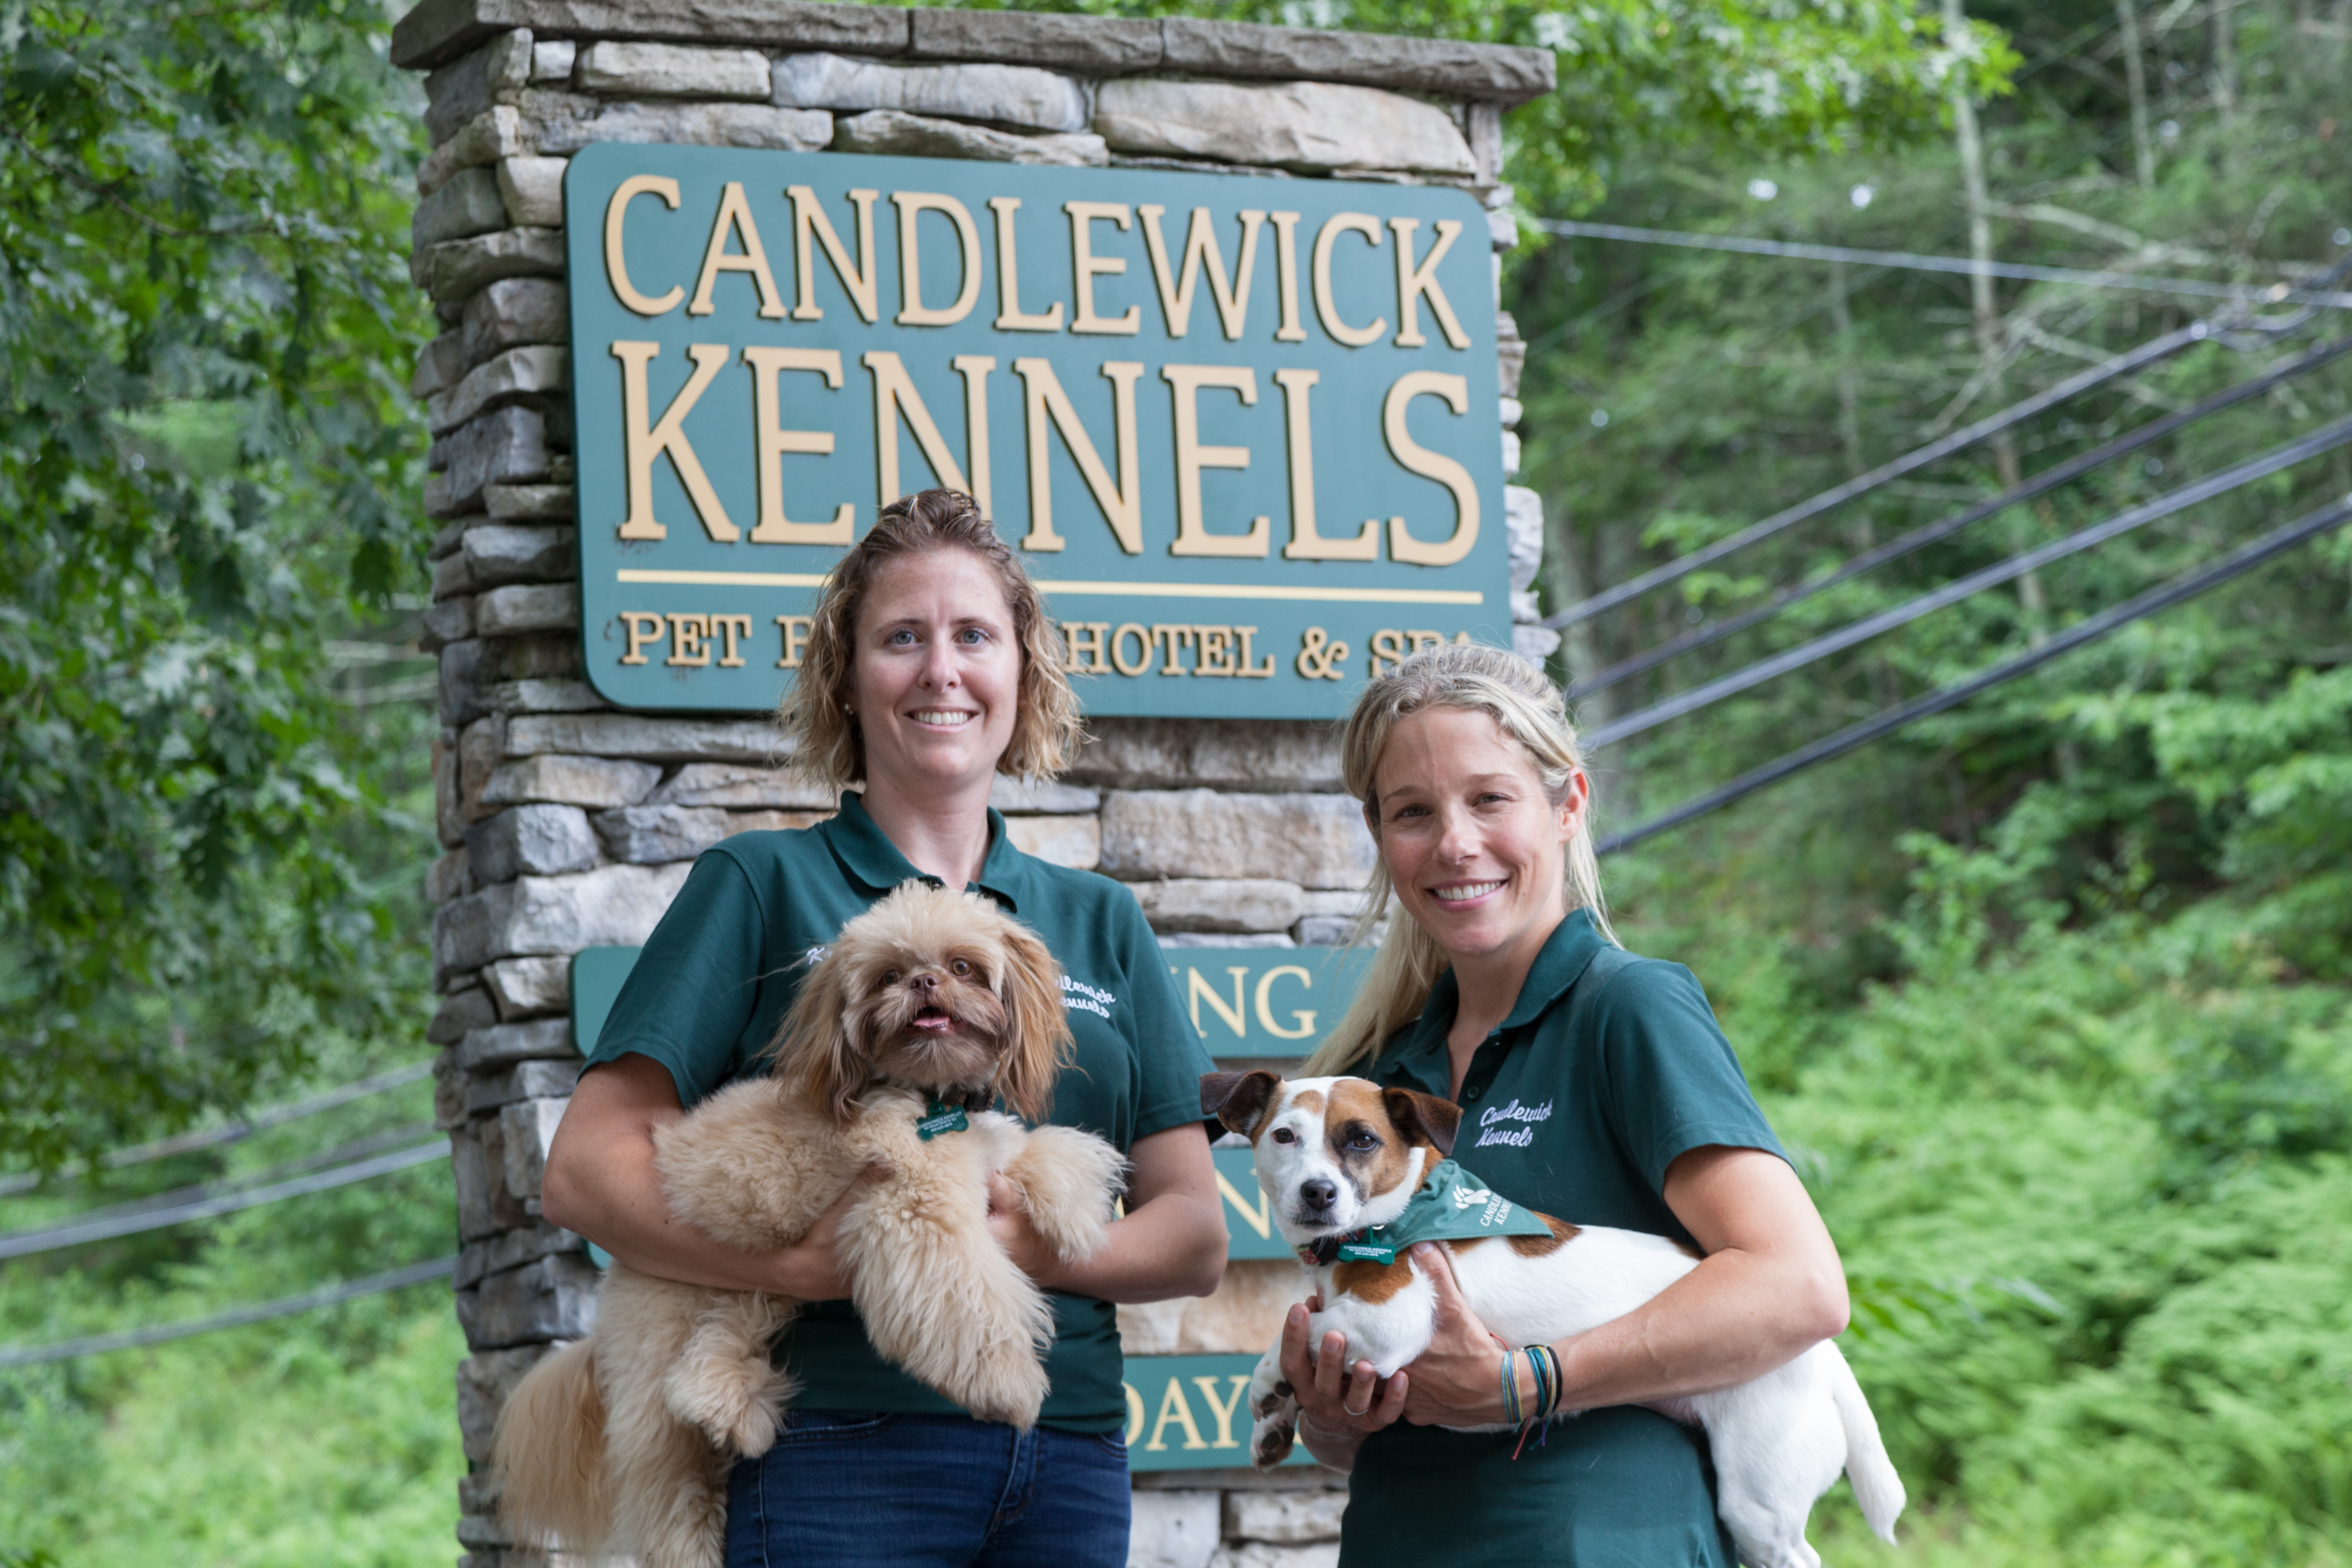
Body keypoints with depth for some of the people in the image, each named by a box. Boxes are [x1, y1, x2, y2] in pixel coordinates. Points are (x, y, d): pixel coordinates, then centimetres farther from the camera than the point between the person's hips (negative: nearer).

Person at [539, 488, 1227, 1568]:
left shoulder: (1100, 923, 17)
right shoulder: (760, 886, 6)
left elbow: (1196, 1237, 11)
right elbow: (586, 1172, -3)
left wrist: (1034, 1250, -9)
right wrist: (806, 1263, -18)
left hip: (1070, 1466, 4)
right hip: (843, 1456, -3)